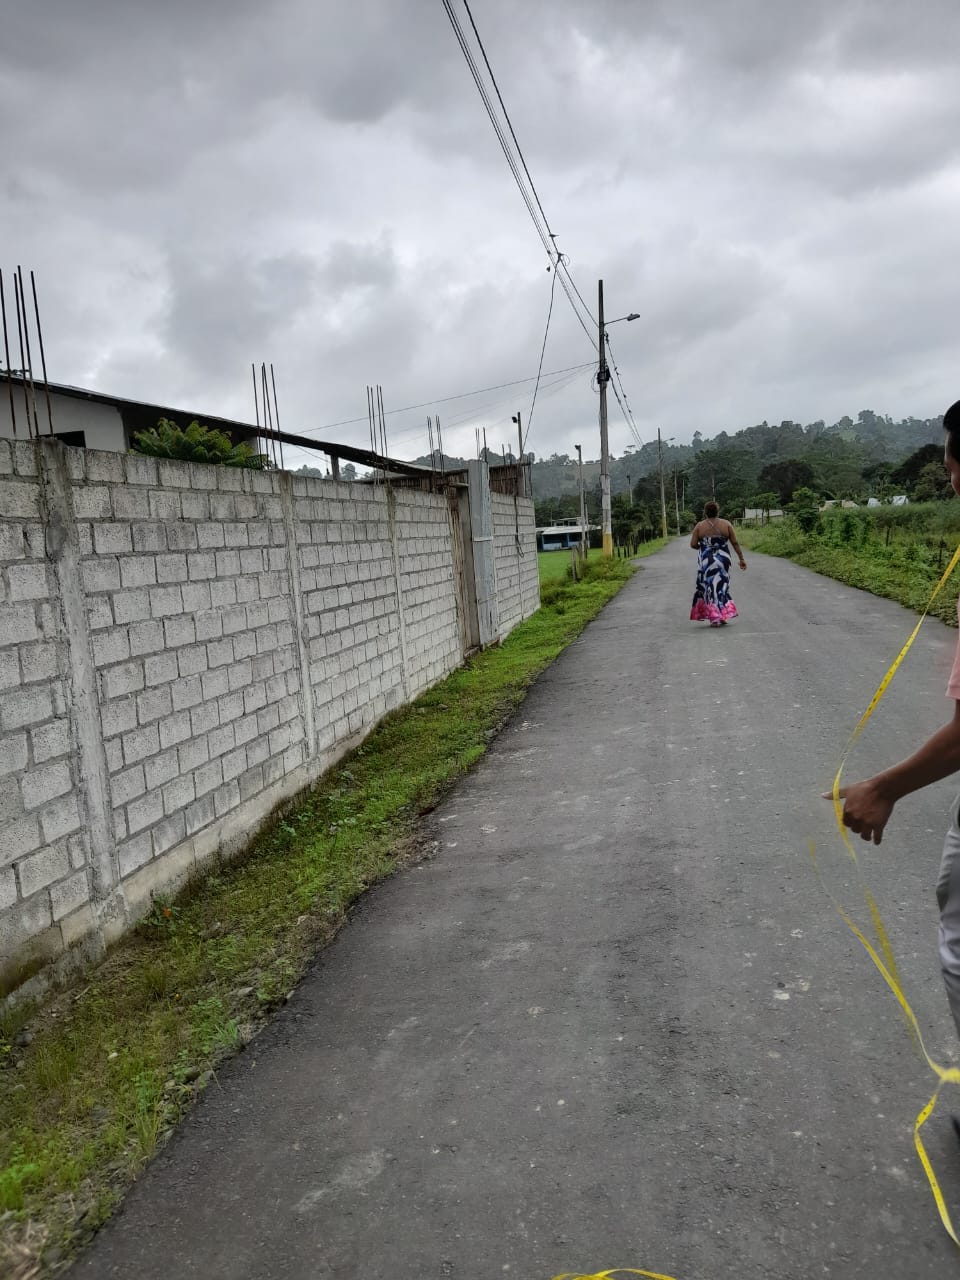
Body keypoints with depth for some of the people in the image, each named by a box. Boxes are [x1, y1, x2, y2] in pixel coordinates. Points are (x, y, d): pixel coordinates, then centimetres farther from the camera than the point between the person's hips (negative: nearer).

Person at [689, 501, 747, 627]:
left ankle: (715, 617, 2)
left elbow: (693, 544, -7)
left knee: (709, 588, 7)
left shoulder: (699, 526, -4)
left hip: (706, 561, -1)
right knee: (721, 587, 15)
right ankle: (724, 615, 12)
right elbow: (735, 543, -2)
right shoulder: (726, 524, -1)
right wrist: (741, 559, 2)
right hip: (723, 560, 1)